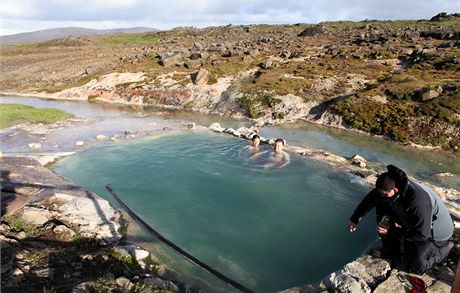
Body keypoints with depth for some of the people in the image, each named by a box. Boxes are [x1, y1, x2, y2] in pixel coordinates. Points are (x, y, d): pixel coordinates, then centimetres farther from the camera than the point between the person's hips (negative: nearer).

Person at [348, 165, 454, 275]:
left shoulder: (418, 201, -40)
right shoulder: (390, 186, -20)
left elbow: (422, 234, -30)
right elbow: (370, 198, -3)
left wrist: (392, 232, -25)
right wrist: (355, 218, 3)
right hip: (412, 223, 7)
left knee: (414, 266, -13)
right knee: (382, 205, -9)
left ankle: (445, 247, 12)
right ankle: (392, 250, 3)